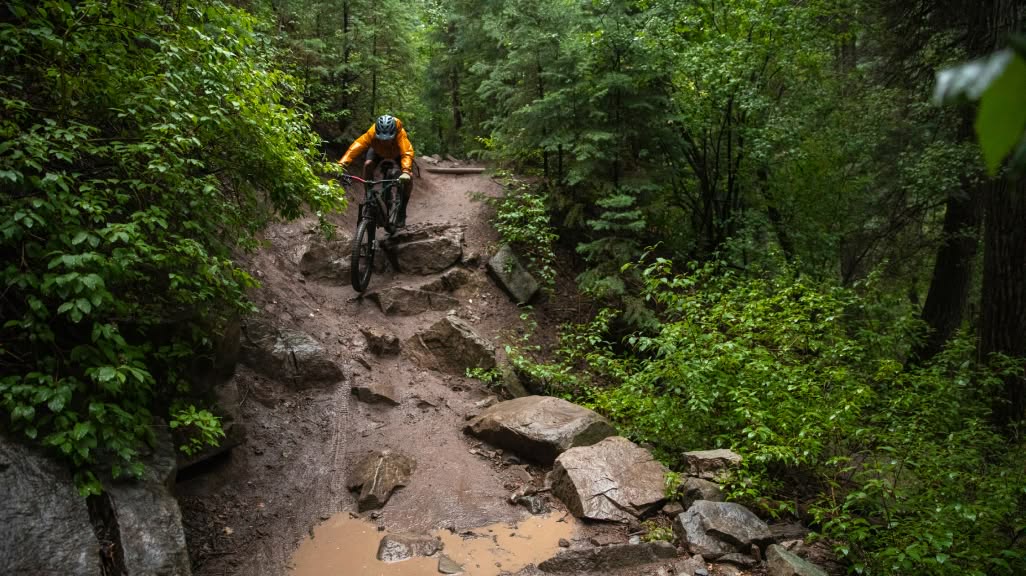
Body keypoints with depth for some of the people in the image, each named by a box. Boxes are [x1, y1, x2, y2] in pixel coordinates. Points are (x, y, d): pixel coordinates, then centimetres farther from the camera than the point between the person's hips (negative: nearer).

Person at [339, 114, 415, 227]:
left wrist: (406, 171, -71)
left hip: (397, 153, -1)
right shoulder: (372, 133, -40)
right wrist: (341, 165, -63)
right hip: (378, 151, 1)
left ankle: (402, 210, -4)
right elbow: (356, 146, -49)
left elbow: (407, 152, -53)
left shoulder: (400, 134, -43)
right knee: (368, 165, -29)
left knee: (409, 177, -21)